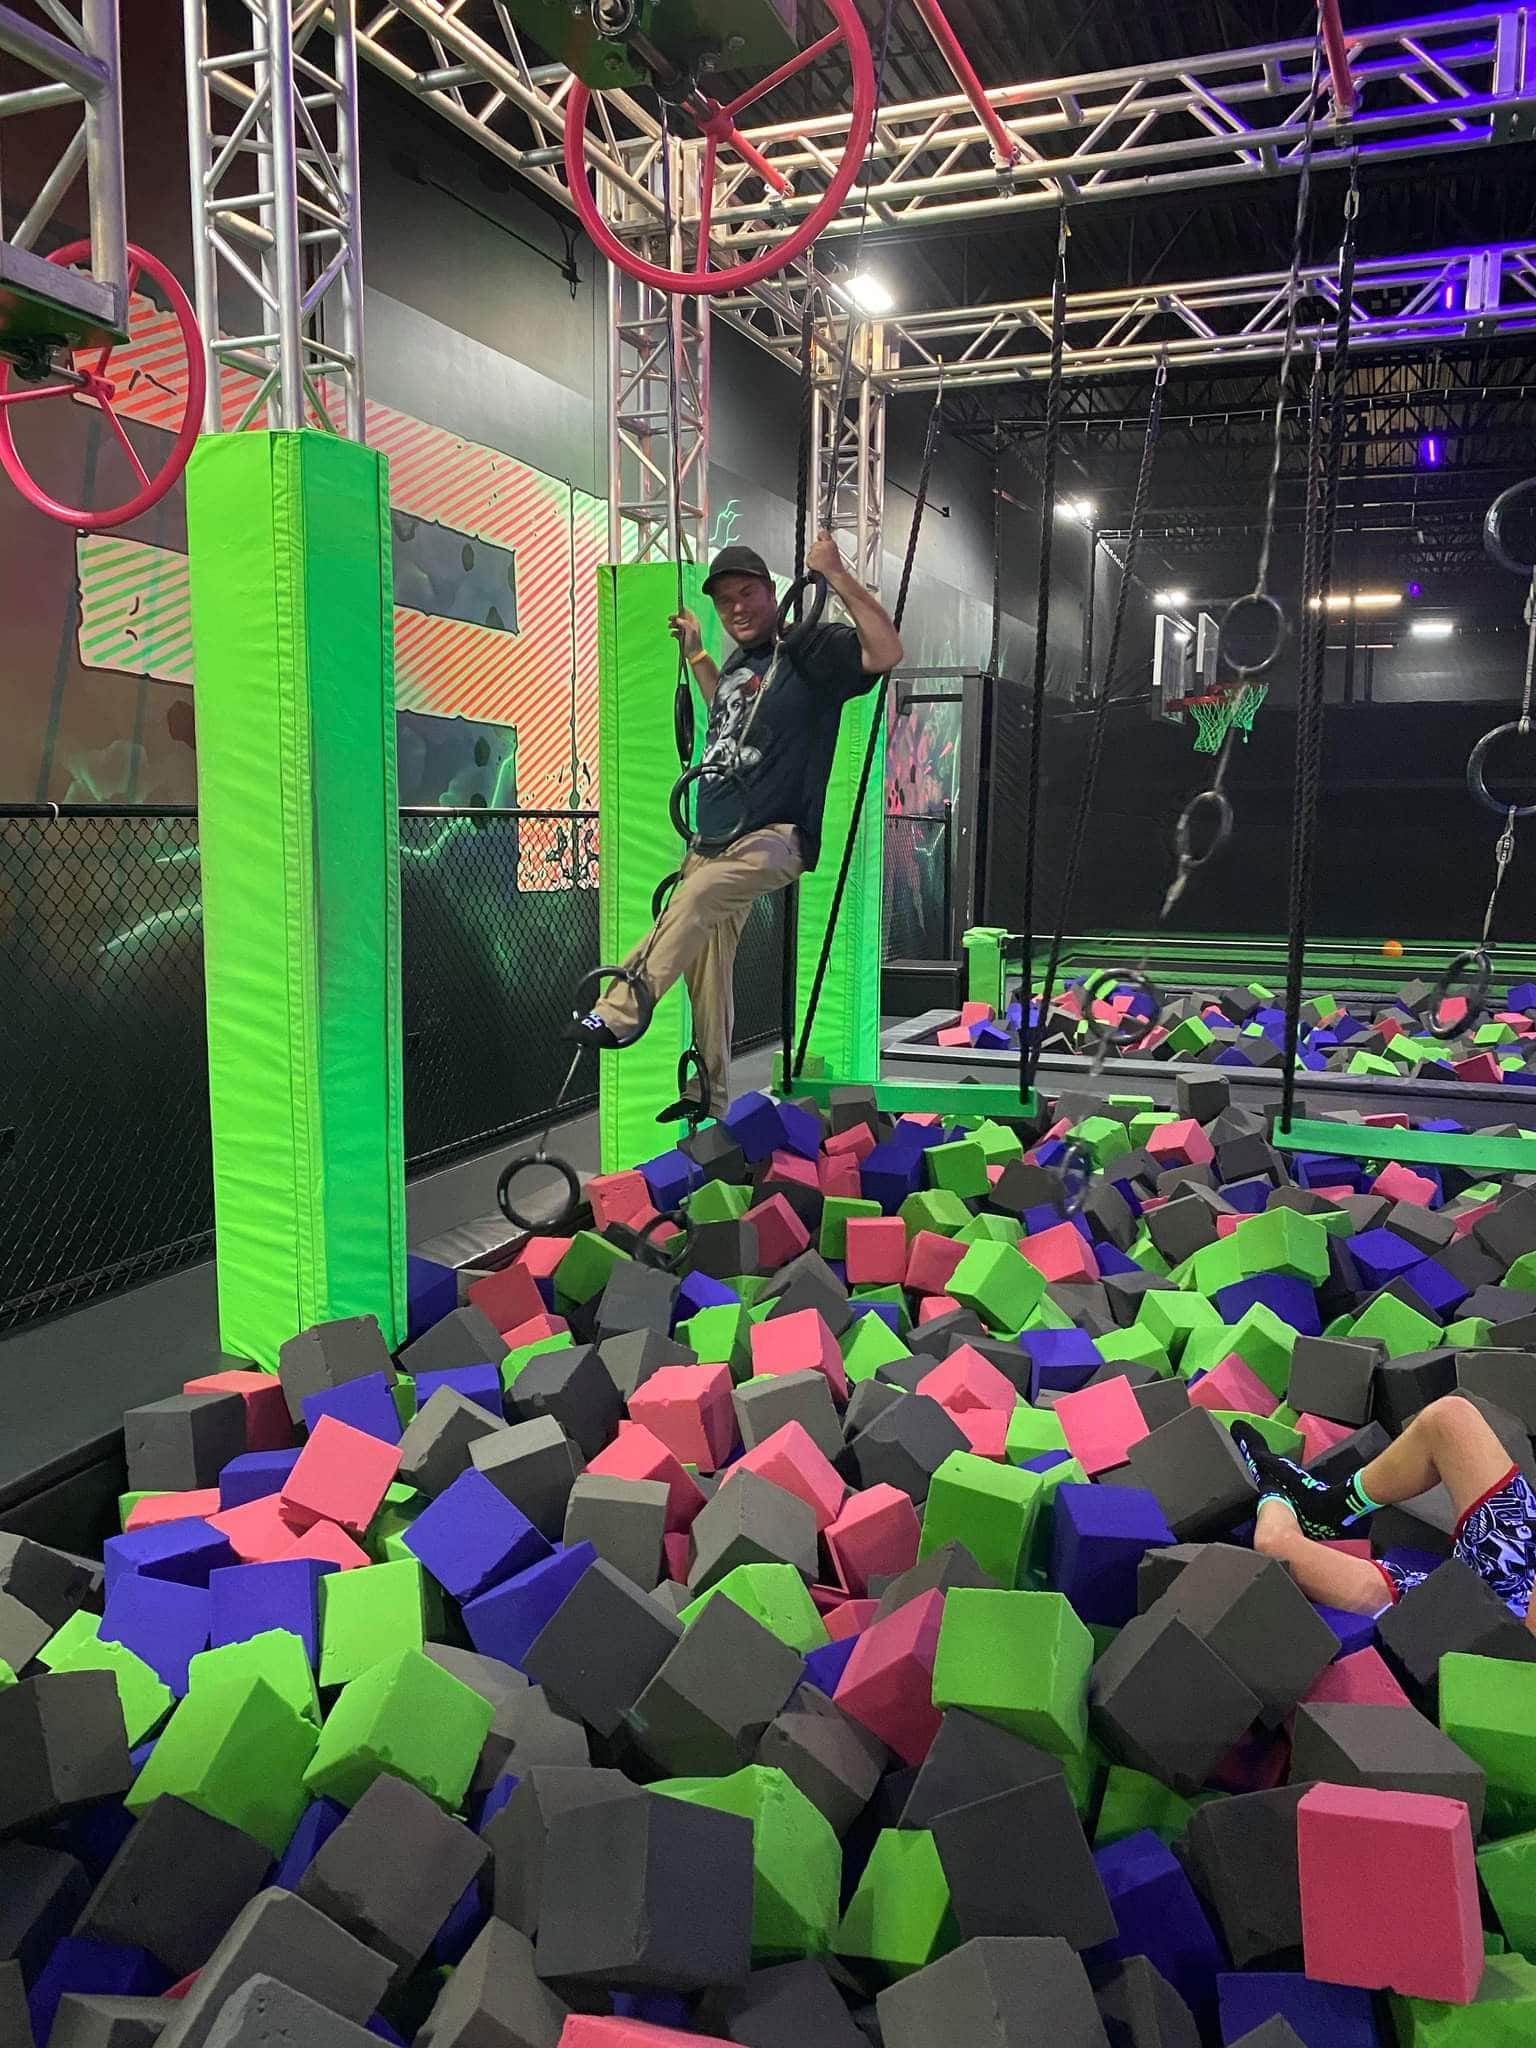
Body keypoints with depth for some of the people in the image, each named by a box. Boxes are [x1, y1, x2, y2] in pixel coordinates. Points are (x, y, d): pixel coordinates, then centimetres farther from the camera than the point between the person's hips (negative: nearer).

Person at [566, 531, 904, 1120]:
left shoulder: (809, 650, -4)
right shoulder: (737, 664, 19)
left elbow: (886, 651, -20)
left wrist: (837, 575, -22)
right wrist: (695, 654, 36)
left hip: (772, 839, -8)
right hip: (714, 840, 8)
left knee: (696, 895, -34)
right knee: (708, 967, 6)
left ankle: (619, 1014, -34)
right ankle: (709, 1096, 14)